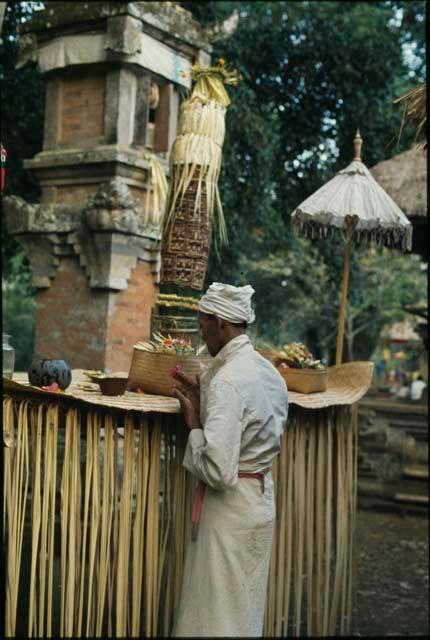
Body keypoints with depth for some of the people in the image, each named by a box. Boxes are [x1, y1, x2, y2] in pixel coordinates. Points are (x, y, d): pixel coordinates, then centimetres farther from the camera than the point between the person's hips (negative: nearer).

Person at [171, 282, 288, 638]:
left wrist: (194, 423, -14)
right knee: (246, 610, 20)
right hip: (262, 499, 9)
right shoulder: (268, 370, 5)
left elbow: (217, 471, -28)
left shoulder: (227, 382, -23)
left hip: (230, 508, -9)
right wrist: (203, 404, 8)